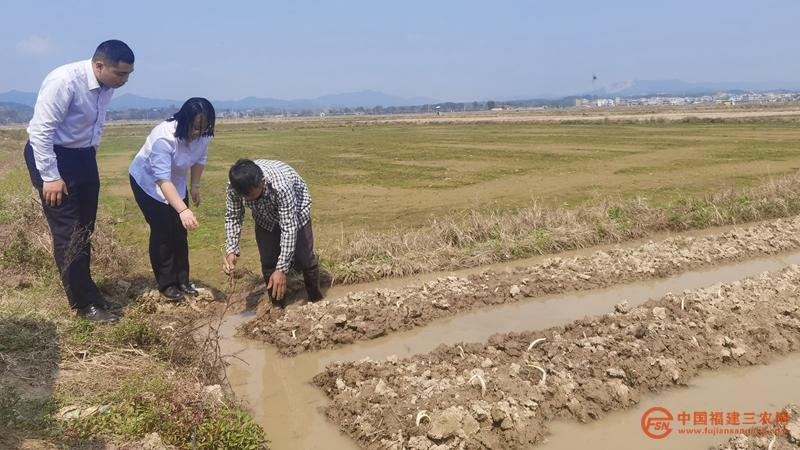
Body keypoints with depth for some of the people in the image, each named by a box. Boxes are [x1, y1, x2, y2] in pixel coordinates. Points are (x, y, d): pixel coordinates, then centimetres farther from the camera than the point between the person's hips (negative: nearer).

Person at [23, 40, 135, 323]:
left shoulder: (107, 86, -4)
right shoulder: (64, 81, -25)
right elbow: (40, 130, -23)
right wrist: (51, 177, -22)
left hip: (83, 155, 7)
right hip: (50, 155, -7)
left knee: (85, 230, 11)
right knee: (68, 233, -5)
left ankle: (82, 290, 25)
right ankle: (85, 303, 1)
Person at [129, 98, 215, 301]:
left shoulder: (203, 135, -20)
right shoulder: (164, 138, -39)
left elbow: (200, 158, 1)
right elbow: (163, 180, -44)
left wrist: (195, 185, 4)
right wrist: (183, 210, -52)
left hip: (177, 181, 6)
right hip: (148, 181, -6)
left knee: (180, 231, 4)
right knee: (162, 231, -8)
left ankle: (182, 281, 14)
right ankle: (166, 284, 4)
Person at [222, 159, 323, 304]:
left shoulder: (281, 185, -44)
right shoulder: (234, 184, -31)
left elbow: (289, 227, -38)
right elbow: (232, 217, -15)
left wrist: (281, 269, -38)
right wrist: (231, 251, -26)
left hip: (295, 211, -3)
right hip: (264, 216, 4)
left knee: (303, 259, -4)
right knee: (268, 262, -2)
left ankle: (316, 300, 23)